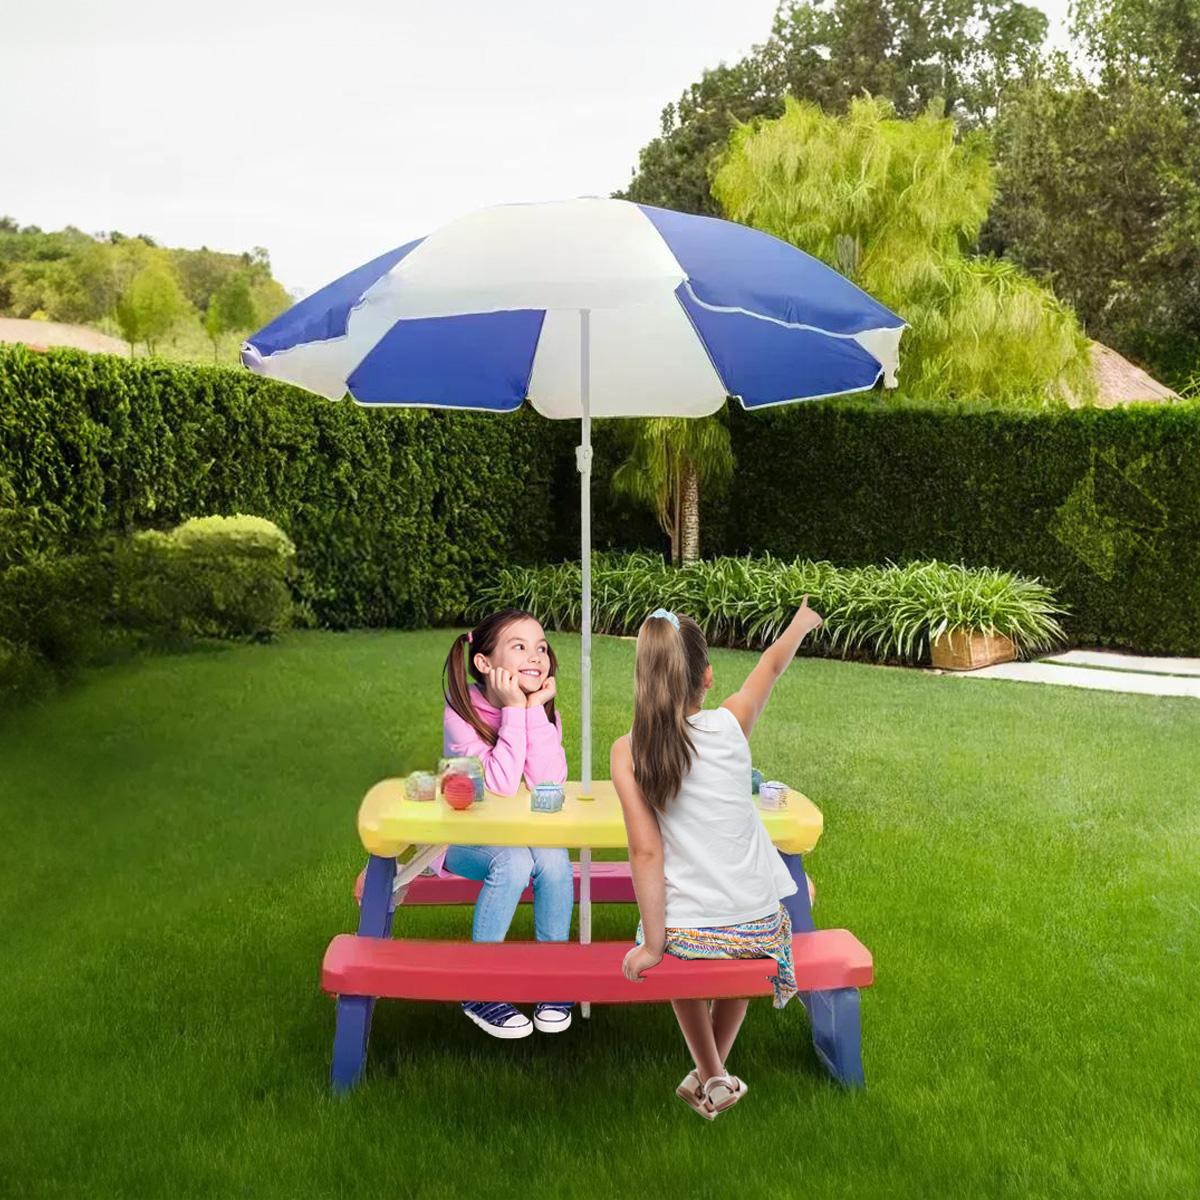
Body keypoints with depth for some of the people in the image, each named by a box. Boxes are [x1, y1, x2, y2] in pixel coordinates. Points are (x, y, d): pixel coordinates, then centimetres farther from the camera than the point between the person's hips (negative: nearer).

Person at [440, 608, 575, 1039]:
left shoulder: (543, 712, -2)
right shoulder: (462, 713, -16)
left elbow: (547, 783, -19)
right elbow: (501, 784, -27)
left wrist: (536, 709, -22)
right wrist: (514, 710, -27)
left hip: (525, 834, 4)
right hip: (465, 840, -4)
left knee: (554, 858, -27)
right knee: (514, 861, -33)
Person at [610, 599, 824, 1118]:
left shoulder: (627, 751, -12)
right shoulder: (730, 724, -8)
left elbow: (646, 850, -14)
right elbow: (771, 666, 11)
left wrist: (652, 943, -8)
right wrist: (802, 622, 30)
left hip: (684, 931, -1)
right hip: (758, 927, 1)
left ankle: (711, 1077, 35)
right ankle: (713, 1069, 42)